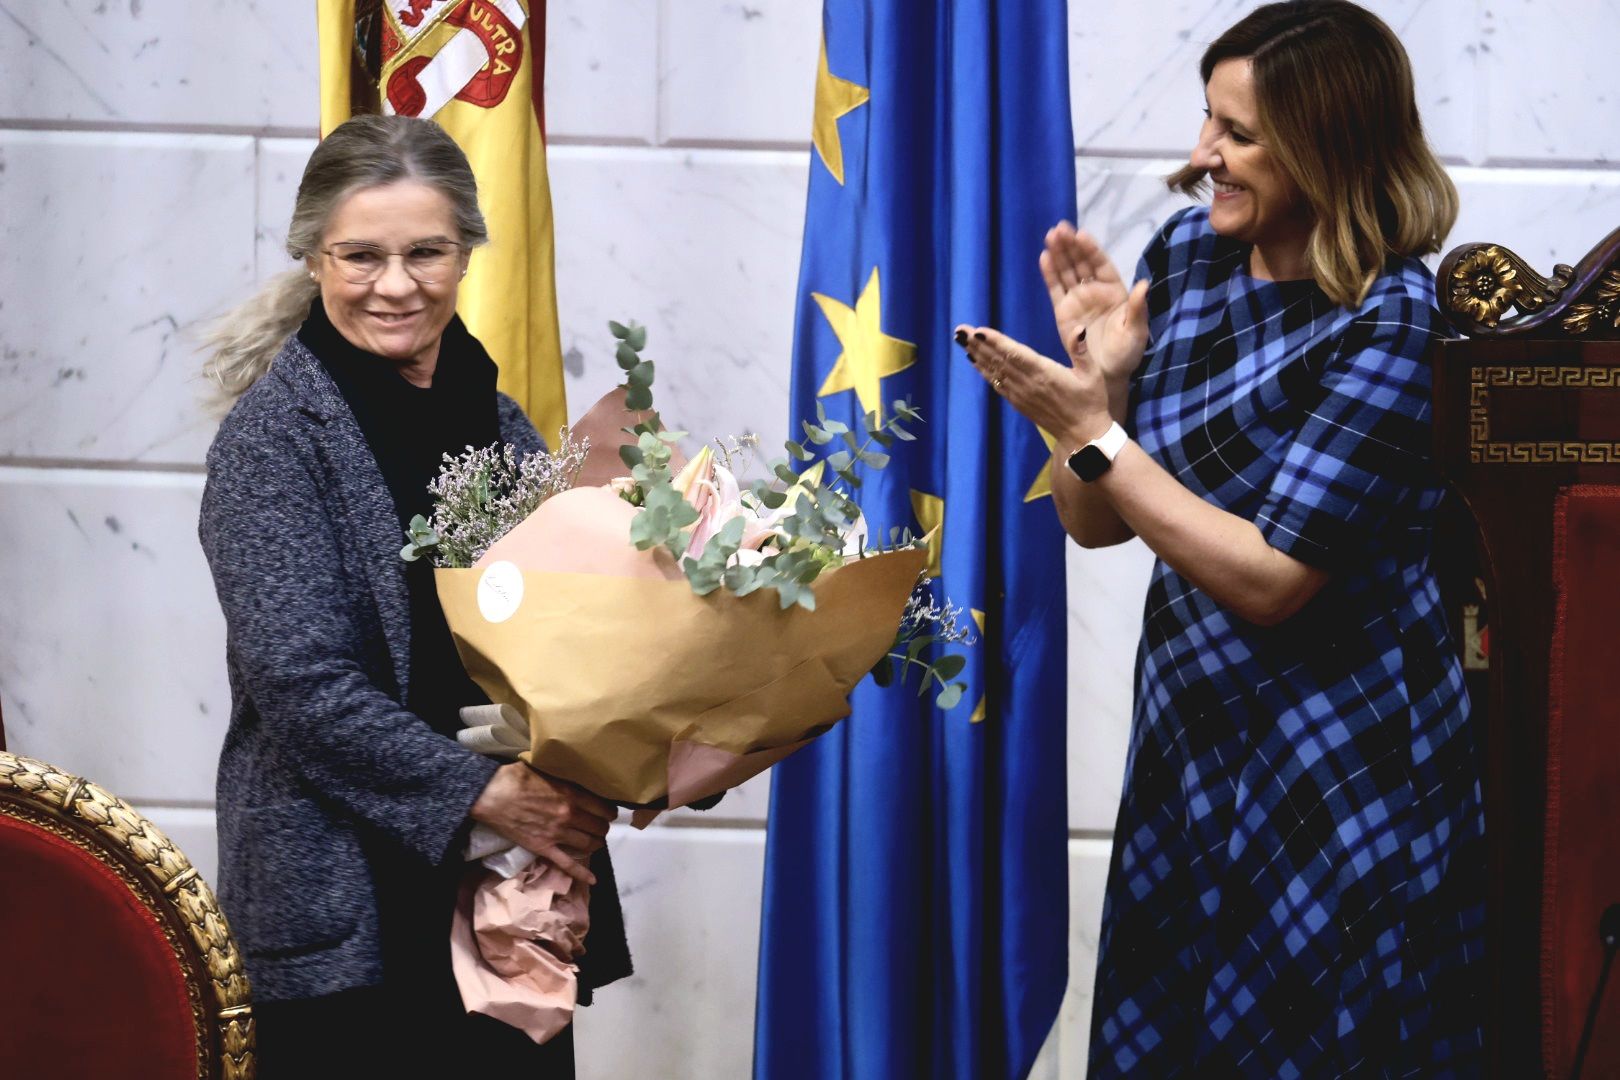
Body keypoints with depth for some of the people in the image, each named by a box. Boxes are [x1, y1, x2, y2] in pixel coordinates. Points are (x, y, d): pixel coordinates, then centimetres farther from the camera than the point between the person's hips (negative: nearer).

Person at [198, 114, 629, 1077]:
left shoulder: (496, 420, 12)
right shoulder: (276, 433, -6)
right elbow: (299, 677, -16)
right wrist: (476, 791, -22)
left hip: (517, 892, 5)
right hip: (352, 917, -5)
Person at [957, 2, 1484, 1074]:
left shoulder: (1390, 326, -17)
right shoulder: (1189, 253, 3)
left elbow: (1268, 581, -20)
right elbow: (1097, 524, 7)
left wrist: (1093, 432, -19)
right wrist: (1101, 375, -10)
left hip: (1342, 785, -7)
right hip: (1188, 745, 7)